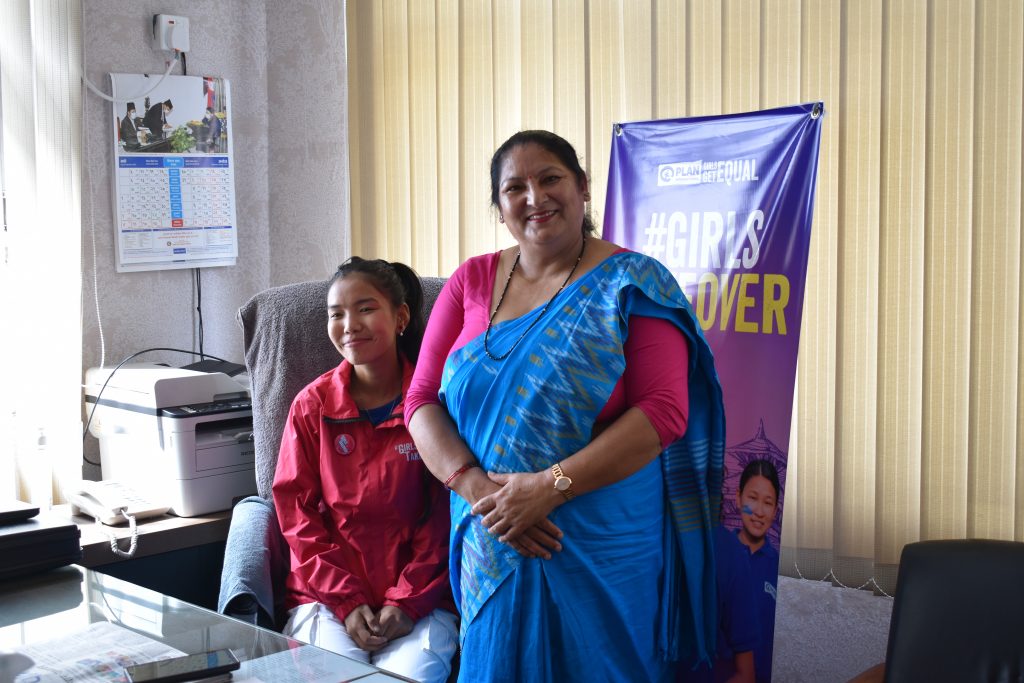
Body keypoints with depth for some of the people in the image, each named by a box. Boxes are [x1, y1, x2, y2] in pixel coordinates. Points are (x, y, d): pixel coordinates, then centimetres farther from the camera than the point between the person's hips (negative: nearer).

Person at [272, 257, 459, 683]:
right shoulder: (312, 405, 5)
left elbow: (443, 519, 0)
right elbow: (298, 515, 3)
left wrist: (408, 601, -9)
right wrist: (347, 601, -7)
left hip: (419, 597, -1)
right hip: (327, 597, 1)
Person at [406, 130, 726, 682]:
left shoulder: (630, 284, -5)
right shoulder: (471, 282, 6)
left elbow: (664, 411, -14)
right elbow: (421, 398, 2)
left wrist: (551, 486, -20)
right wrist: (473, 484, -16)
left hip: (605, 552, -3)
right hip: (492, 545, 3)